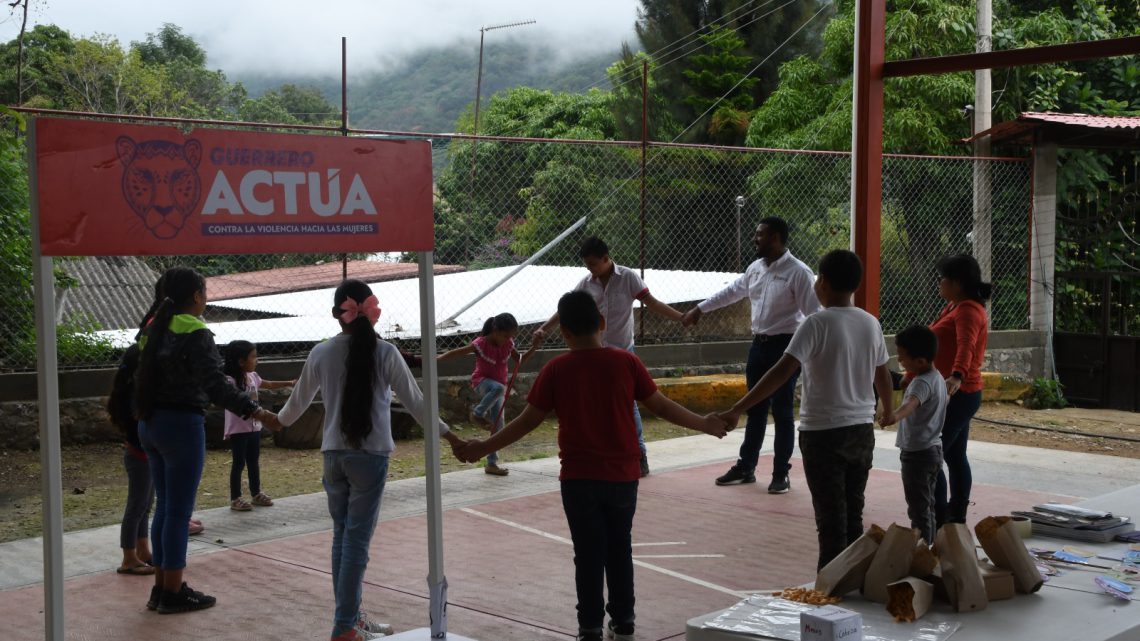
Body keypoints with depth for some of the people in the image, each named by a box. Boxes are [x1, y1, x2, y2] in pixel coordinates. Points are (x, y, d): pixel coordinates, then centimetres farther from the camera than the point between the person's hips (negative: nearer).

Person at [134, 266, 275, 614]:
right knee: (179, 510, 0)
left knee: (164, 506, 16)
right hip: (182, 425, -8)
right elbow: (215, 385, -26)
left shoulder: (154, 330, 10)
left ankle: (161, 587, 22)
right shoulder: (195, 334, -15)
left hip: (149, 425, 8)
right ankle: (173, 594, 7)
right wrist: (252, 410, -30)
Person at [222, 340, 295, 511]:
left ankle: (256, 494, 30)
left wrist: (289, 383, 19)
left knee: (254, 462, 17)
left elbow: (269, 385, 22)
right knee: (239, 463, -1)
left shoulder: (252, 377, 6)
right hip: (238, 430, -8)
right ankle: (235, 499, 8)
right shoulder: (229, 380, -19)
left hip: (254, 427, 8)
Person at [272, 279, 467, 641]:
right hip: (370, 456, -3)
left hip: (333, 455, 3)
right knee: (357, 540, 0)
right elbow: (415, 402, -4)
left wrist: (278, 421, 36)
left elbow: (299, 400, 15)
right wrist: (447, 435, 8)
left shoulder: (321, 354, 1)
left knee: (342, 536, 14)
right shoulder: (385, 353, -8)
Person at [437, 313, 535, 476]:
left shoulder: (508, 345, -3)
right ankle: (478, 413, -18)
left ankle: (492, 463, 8)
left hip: (499, 386, 5)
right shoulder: (480, 344, -20)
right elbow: (456, 352, -23)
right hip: (482, 382, -5)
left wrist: (534, 347, -2)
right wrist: (436, 359, -35)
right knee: (498, 388, -42)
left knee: (498, 426, 0)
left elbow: (520, 361, 12)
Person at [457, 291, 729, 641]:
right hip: (622, 476, 2)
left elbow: (528, 420, -4)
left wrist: (485, 447, 7)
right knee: (620, 549, 16)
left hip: (579, 478, -1)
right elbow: (662, 406, 1)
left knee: (588, 553, 8)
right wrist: (704, 424, 15)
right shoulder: (626, 362, -5)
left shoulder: (556, 370, -7)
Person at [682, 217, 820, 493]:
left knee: (781, 412, 0)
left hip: (785, 346, -7)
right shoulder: (756, 268, 8)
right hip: (759, 345, 7)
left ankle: (781, 474, 11)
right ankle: (745, 467, 25)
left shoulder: (798, 272, -15)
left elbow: (814, 313, -18)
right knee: (755, 410, 15)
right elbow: (732, 291, 24)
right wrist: (700, 309, 30)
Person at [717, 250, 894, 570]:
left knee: (831, 520, 1)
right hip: (861, 431, 5)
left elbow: (782, 372, -23)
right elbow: (883, 375, 17)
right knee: (853, 518, 15)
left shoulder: (817, 323, -14)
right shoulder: (871, 323, 4)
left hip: (823, 433, -5)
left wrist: (737, 409, -23)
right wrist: (889, 409, 37)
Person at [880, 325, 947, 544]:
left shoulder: (922, 382, -22)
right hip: (933, 450, 10)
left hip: (917, 453, -10)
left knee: (918, 508, -5)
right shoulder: (938, 377, 9)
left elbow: (912, 402, -44)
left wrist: (895, 416, -63)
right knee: (927, 505, 18)